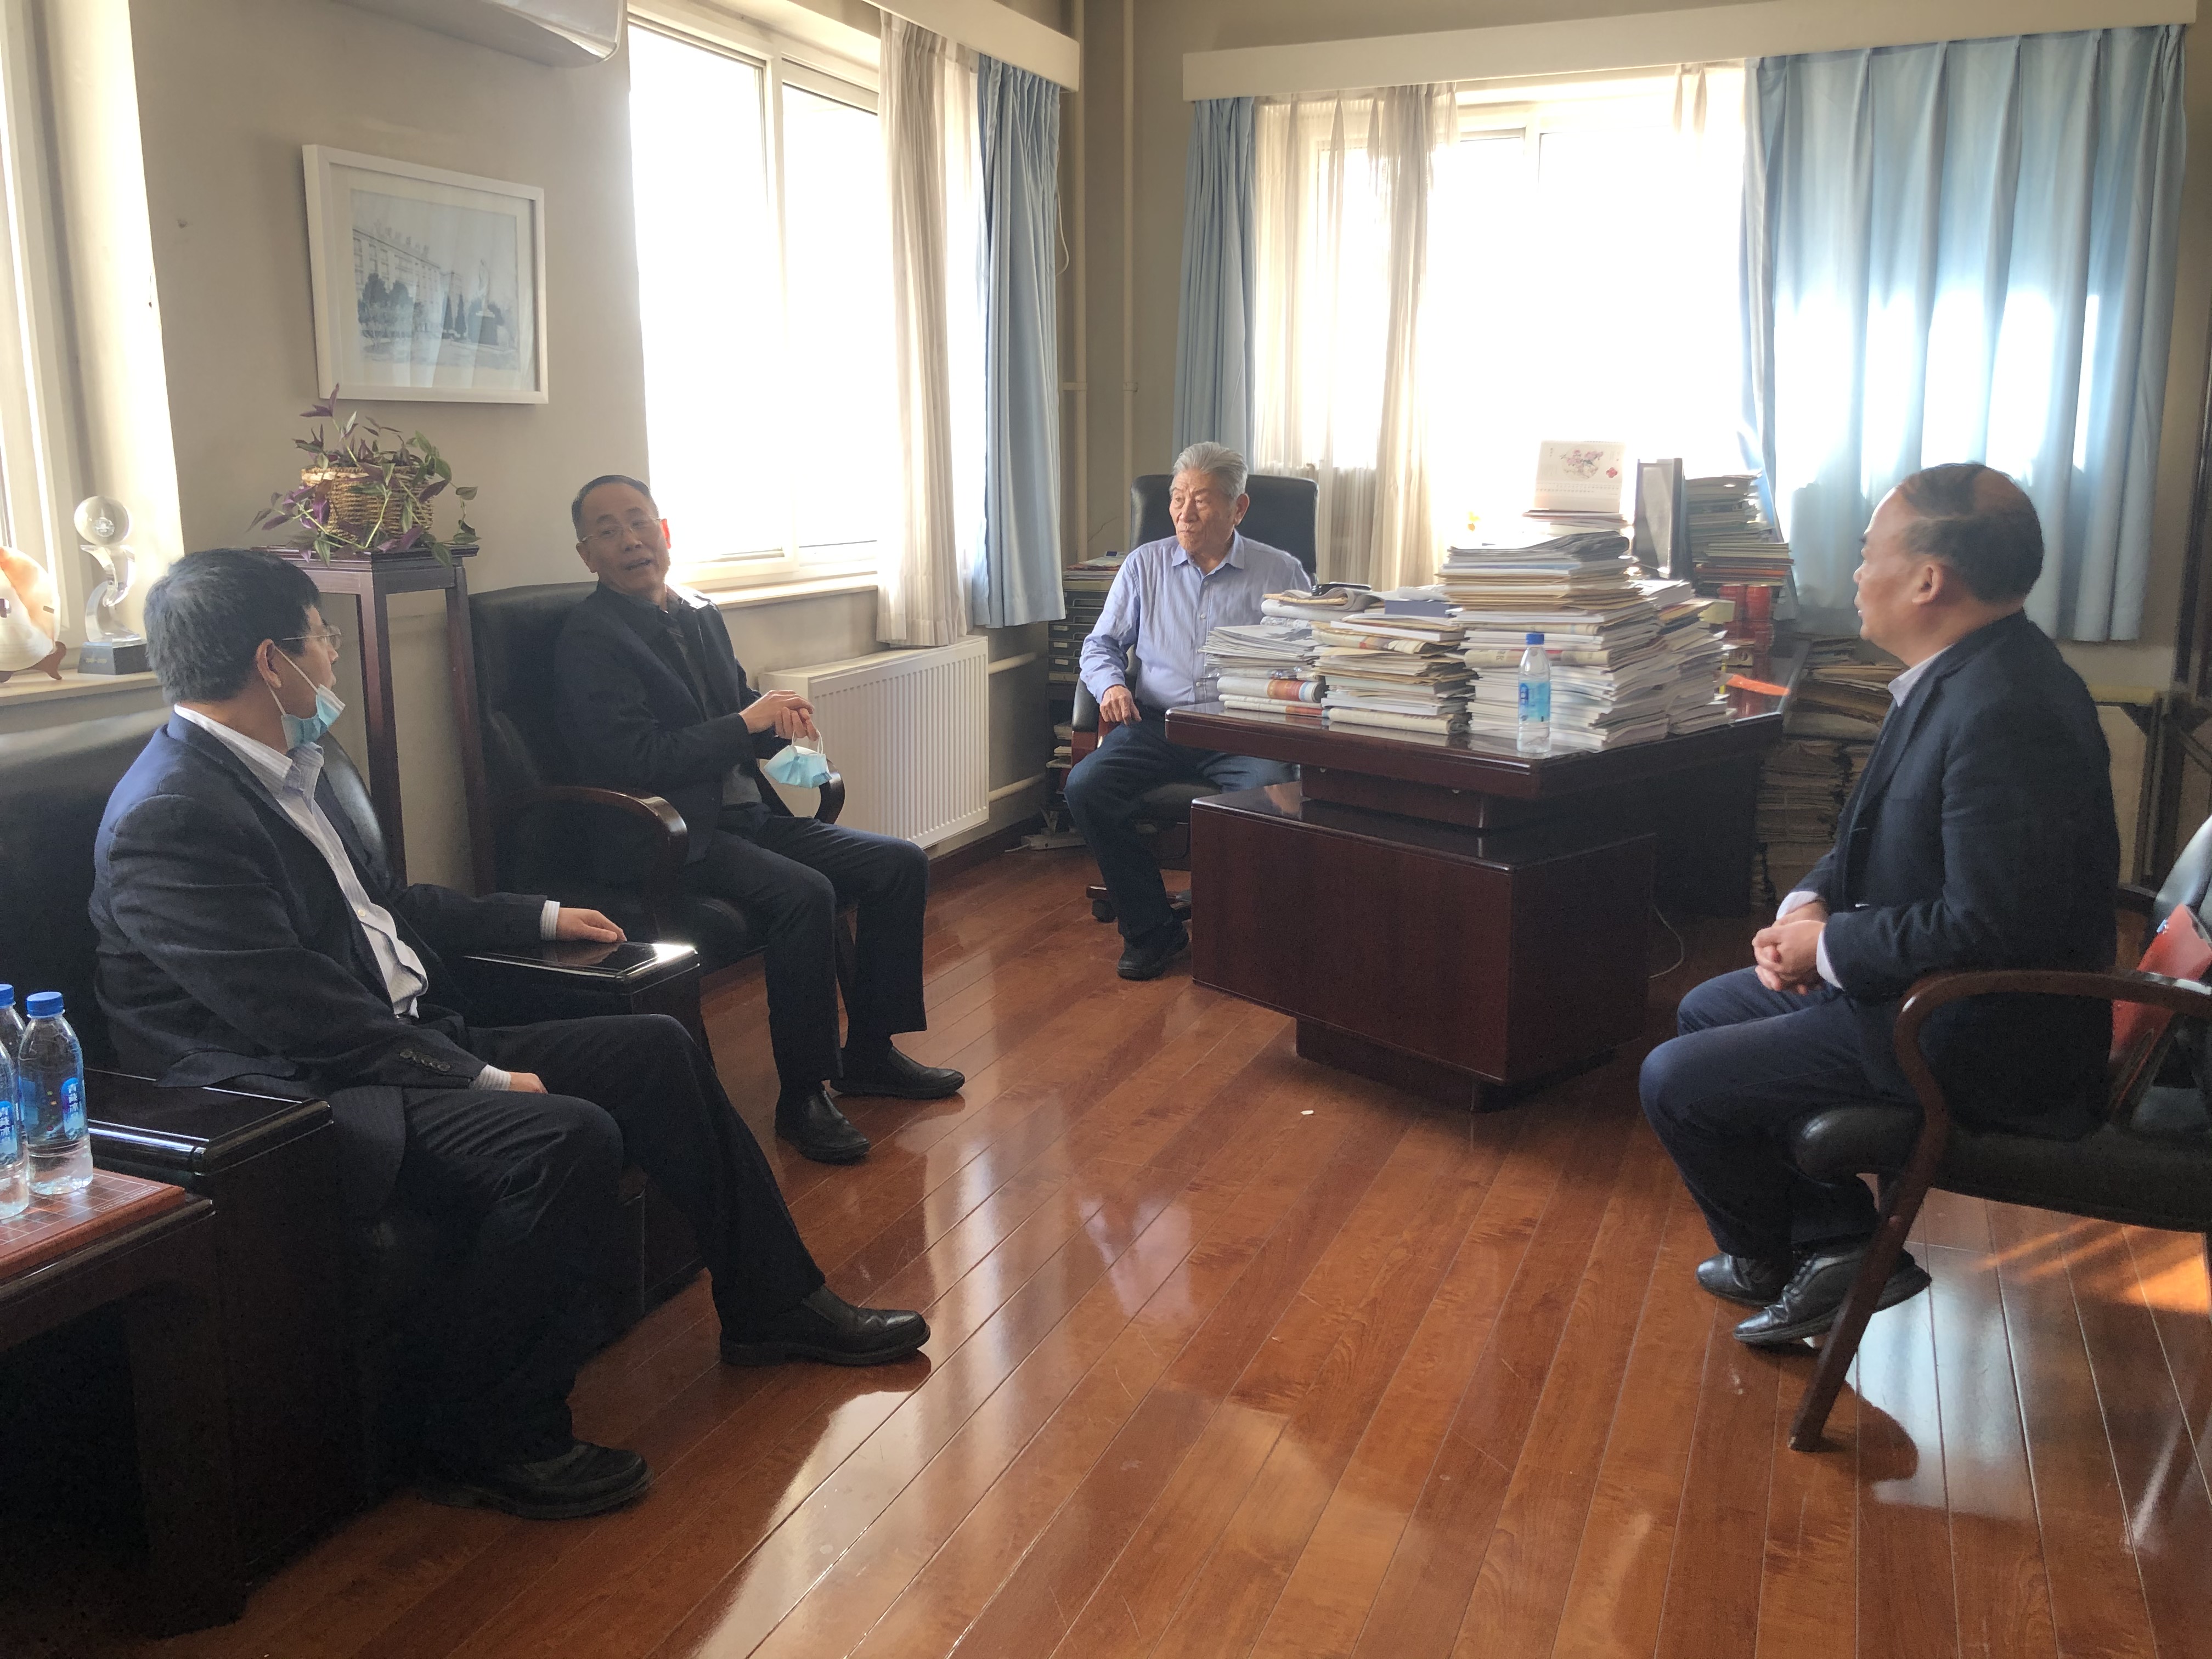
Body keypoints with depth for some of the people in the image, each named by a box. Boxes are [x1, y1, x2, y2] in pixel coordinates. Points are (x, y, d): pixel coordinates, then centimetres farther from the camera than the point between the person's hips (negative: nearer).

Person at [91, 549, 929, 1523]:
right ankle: (489, 1441, -10)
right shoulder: (169, 820, -20)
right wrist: (482, 1078, -20)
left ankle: (771, 1306, 16)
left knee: (654, 1050, 4)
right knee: (570, 1140, -30)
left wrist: (541, 919, 27)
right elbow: (300, 1016, -24)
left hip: (404, 1041, 10)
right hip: (299, 1100, -10)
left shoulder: (284, 770, 11)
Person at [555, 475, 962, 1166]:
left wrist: (779, 718, -5)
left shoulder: (701, 614, 15)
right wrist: (748, 722, -13)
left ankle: (870, 1051, 10)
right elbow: (639, 759, -19)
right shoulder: (589, 638, -9)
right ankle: (802, 1097, -18)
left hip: (748, 813, 9)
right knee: (804, 894, -32)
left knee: (902, 863, -1)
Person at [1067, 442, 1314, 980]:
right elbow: (1101, 644, 19)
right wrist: (1112, 685, -4)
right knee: (1085, 787, -25)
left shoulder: (1281, 573, 10)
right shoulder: (1144, 564, 15)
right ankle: (1152, 931, -11)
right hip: (1156, 724, 2)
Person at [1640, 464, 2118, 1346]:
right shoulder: (1958, 675, 4)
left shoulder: (2005, 713, -29)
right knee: (1706, 1010, 18)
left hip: (1982, 1039, -11)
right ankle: (1838, 1245, 19)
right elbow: (1873, 834, 16)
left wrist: (1828, 948, -18)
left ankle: (1769, 1262, 21)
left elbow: (1990, 930, -31)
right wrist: (1809, 904, -2)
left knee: (1676, 1081, -8)